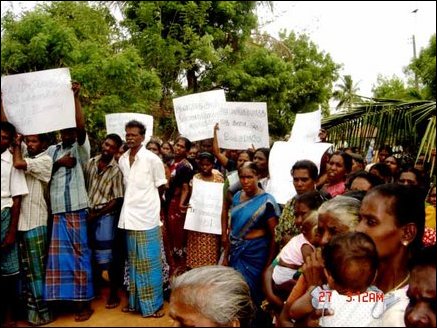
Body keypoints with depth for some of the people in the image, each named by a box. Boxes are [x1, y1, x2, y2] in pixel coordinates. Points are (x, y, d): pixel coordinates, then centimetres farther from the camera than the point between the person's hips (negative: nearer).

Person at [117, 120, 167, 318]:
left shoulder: (152, 159, -8)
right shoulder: (122, 160, 8)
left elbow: (160, 187, 0)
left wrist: (146, 198, 5)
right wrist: (132, 200, 7)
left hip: (146, 217, -5)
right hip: (129, 216, 5)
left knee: (149, 262, 1)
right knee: (134, 262, 13)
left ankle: (153, 304, 13)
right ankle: (136, 302, 25)